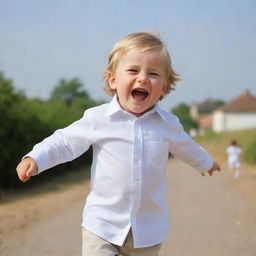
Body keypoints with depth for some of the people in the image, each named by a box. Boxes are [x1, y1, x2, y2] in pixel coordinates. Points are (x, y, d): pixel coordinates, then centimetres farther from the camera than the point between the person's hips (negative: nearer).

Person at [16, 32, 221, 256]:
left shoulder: (168, 124, 0)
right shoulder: (97, 119, -9)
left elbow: (185, 146, 21)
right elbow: (66, 142, 3)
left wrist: (205, 163, 40)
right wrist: (35, 158, -12)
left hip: (149, 230, 2)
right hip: (102, 224, -2)